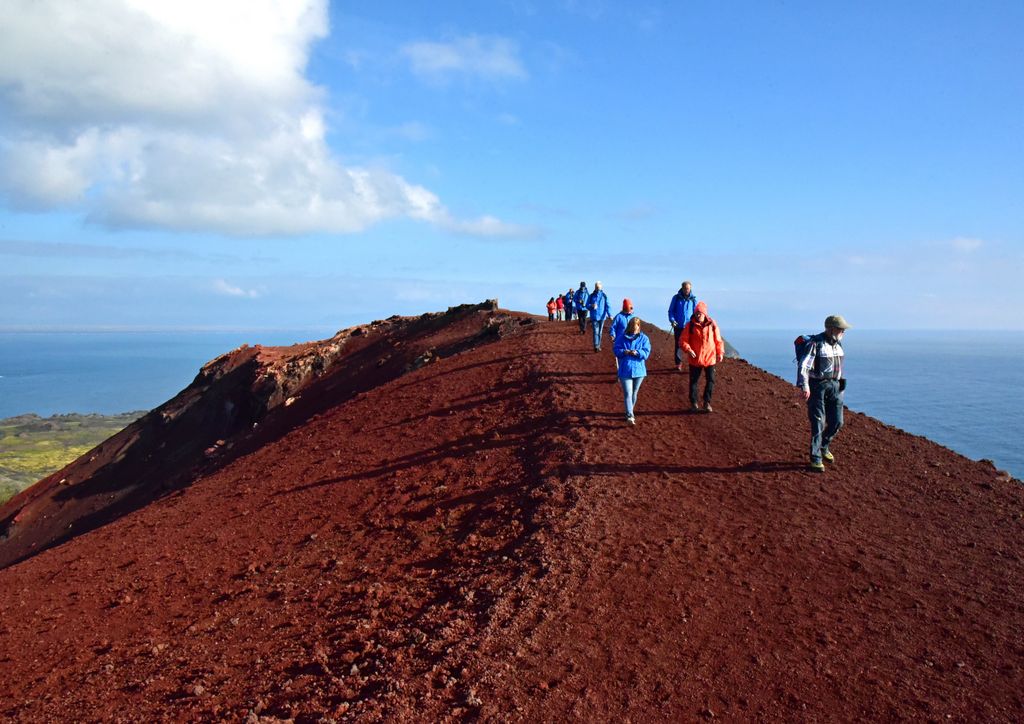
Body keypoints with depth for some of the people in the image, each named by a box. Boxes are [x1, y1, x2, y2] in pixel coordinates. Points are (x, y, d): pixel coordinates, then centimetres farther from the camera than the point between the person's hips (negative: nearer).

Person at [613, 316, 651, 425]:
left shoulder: (644, 338, 1)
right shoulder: (621, 337, 0)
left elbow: (646, 352, -6)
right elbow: (616, 350, -2)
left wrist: (637, 353, -24)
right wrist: (625, 352, -21)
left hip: (639, 370, 2)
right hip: (625, 370, -2)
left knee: (634, 393, 16)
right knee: (628, 393, -11)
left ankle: (629, 412, 34)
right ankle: (630, 416, -15)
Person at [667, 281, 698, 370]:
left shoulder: (693, 299, 4)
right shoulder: (676, 298, 2)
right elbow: (671, 311, 7)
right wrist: (672, 320, -10)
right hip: (678, 326, 0)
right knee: (678, 345, 7)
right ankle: (678, 364, 17)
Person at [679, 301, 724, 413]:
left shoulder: (712, 325, -1)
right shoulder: (690, 325, -6)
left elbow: (718, 340, 6)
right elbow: (682, 340, -5)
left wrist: (720, 352, -3)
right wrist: (688, 349, -21)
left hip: (710, 358, 1)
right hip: (695, 359, -1)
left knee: (710, 381, 5)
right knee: (694, 382, 7)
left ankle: (707, 402, 19)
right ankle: (693, 403, 19)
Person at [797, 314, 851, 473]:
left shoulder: (838, 343, 10)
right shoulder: (816, 343, -14)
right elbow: (803, 365, -23)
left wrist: (840, 384, 26)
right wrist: (804, 386, -35)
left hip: (835, 387, 7)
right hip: (817, 387, -7)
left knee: (836, 422, 7)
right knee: (818, 423, -6)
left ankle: (823, 447, 32)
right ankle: (816, 460, 0)